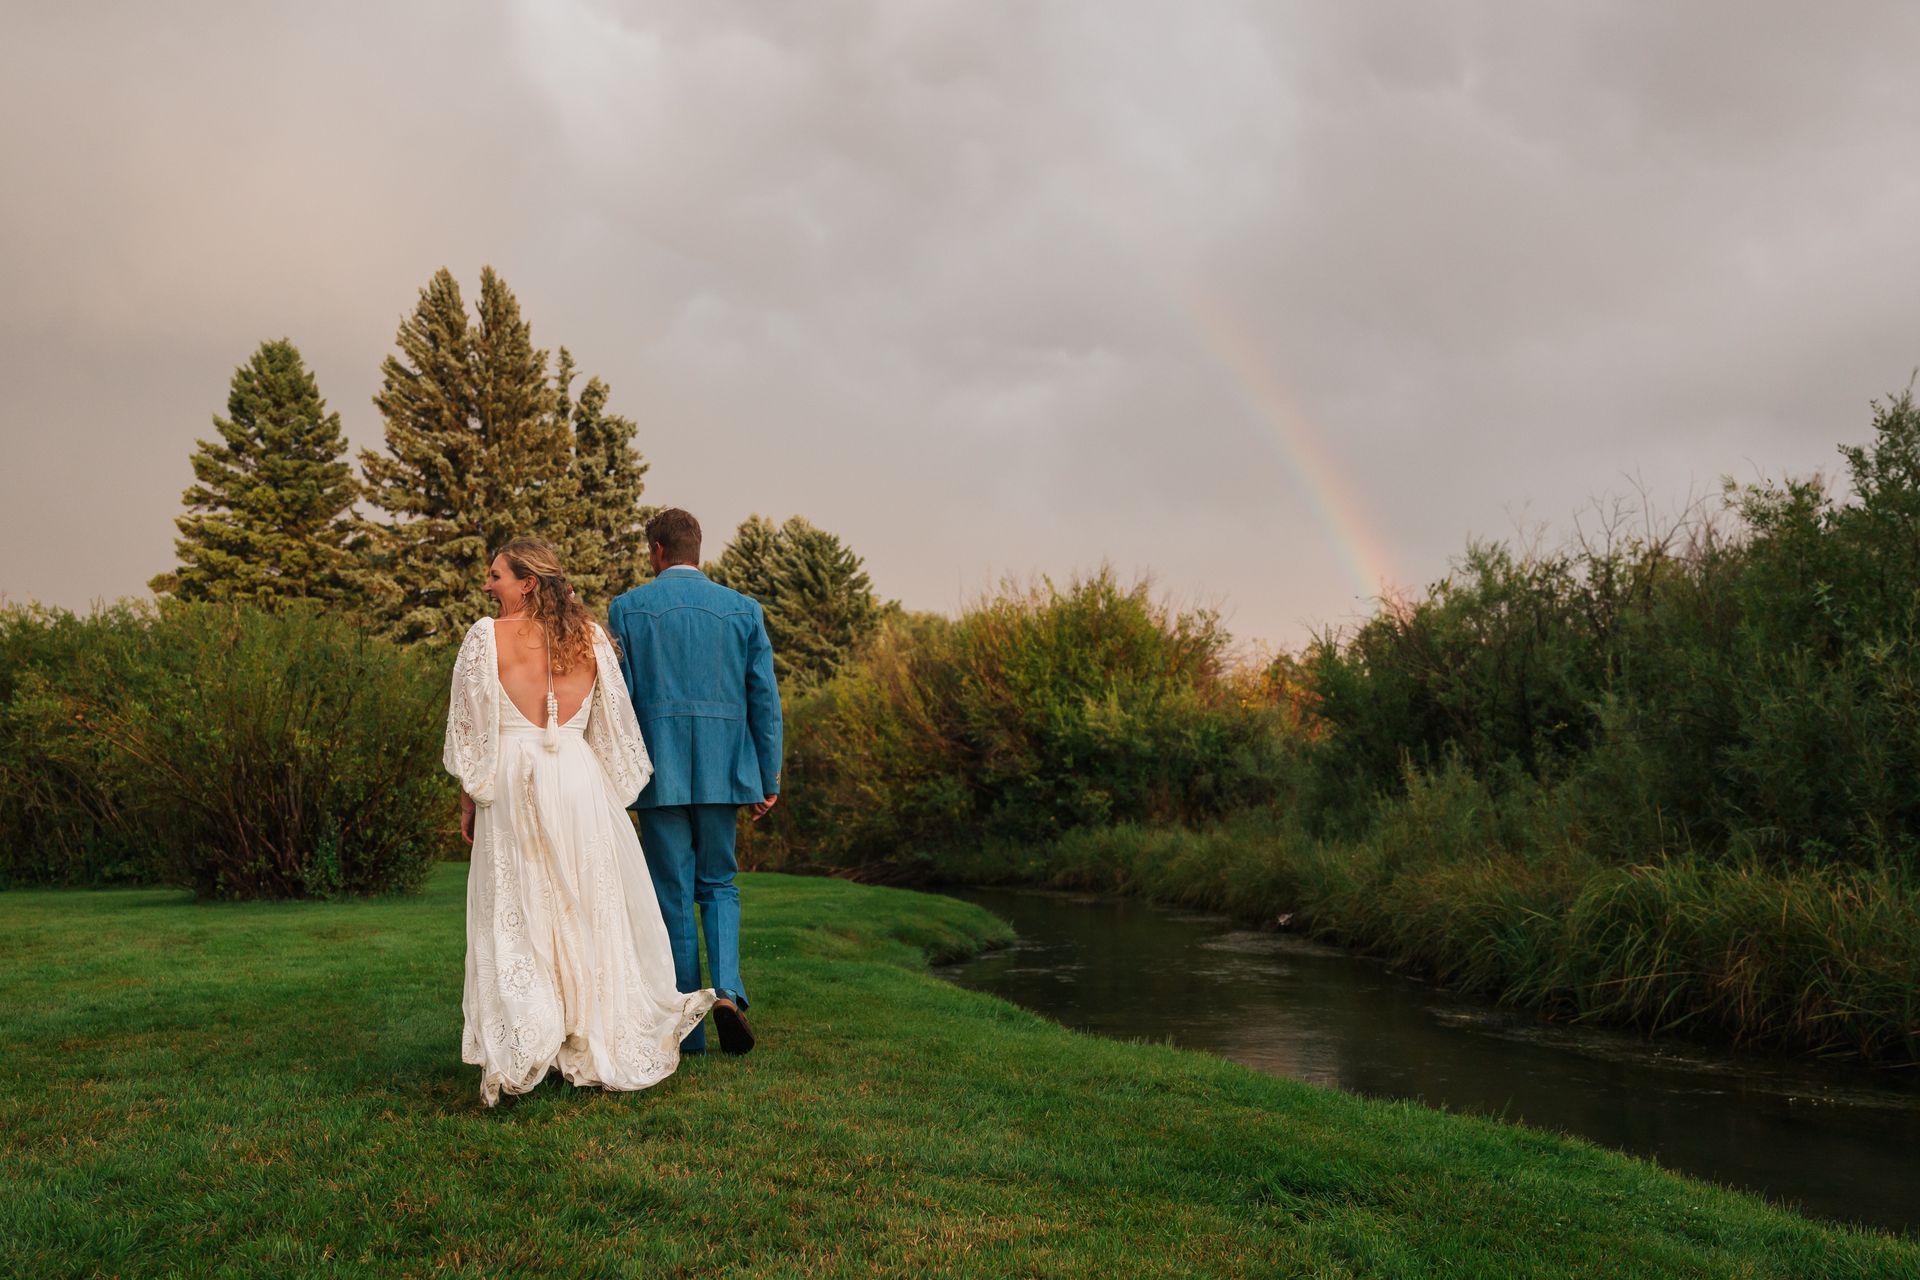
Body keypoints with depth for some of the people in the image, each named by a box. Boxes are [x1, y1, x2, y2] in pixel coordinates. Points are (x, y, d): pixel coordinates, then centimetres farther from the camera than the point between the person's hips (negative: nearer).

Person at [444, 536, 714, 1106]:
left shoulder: (486, 637, -4)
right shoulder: (588, 635, 6)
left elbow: (469, 727, -3)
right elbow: (613, 723, 9)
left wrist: (468, 798, 6)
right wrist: (612, 792, 18)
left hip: (512, 781, -3)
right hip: (580, 781, 3)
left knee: (514, 918, 3)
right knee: (591, 910, 12)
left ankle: (517, 1054, 0)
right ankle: (602, 1043, 19)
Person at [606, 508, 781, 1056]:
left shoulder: (627, 609, 0)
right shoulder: (743, 610, 4)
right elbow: (764, 698, 3)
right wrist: (769, 779, 9)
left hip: (658, 772, -2)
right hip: (722, 771, 2)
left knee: (673, 895, 7)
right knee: (718, 885, 17)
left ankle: (687, 1029, 11)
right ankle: (726, 990, -6)